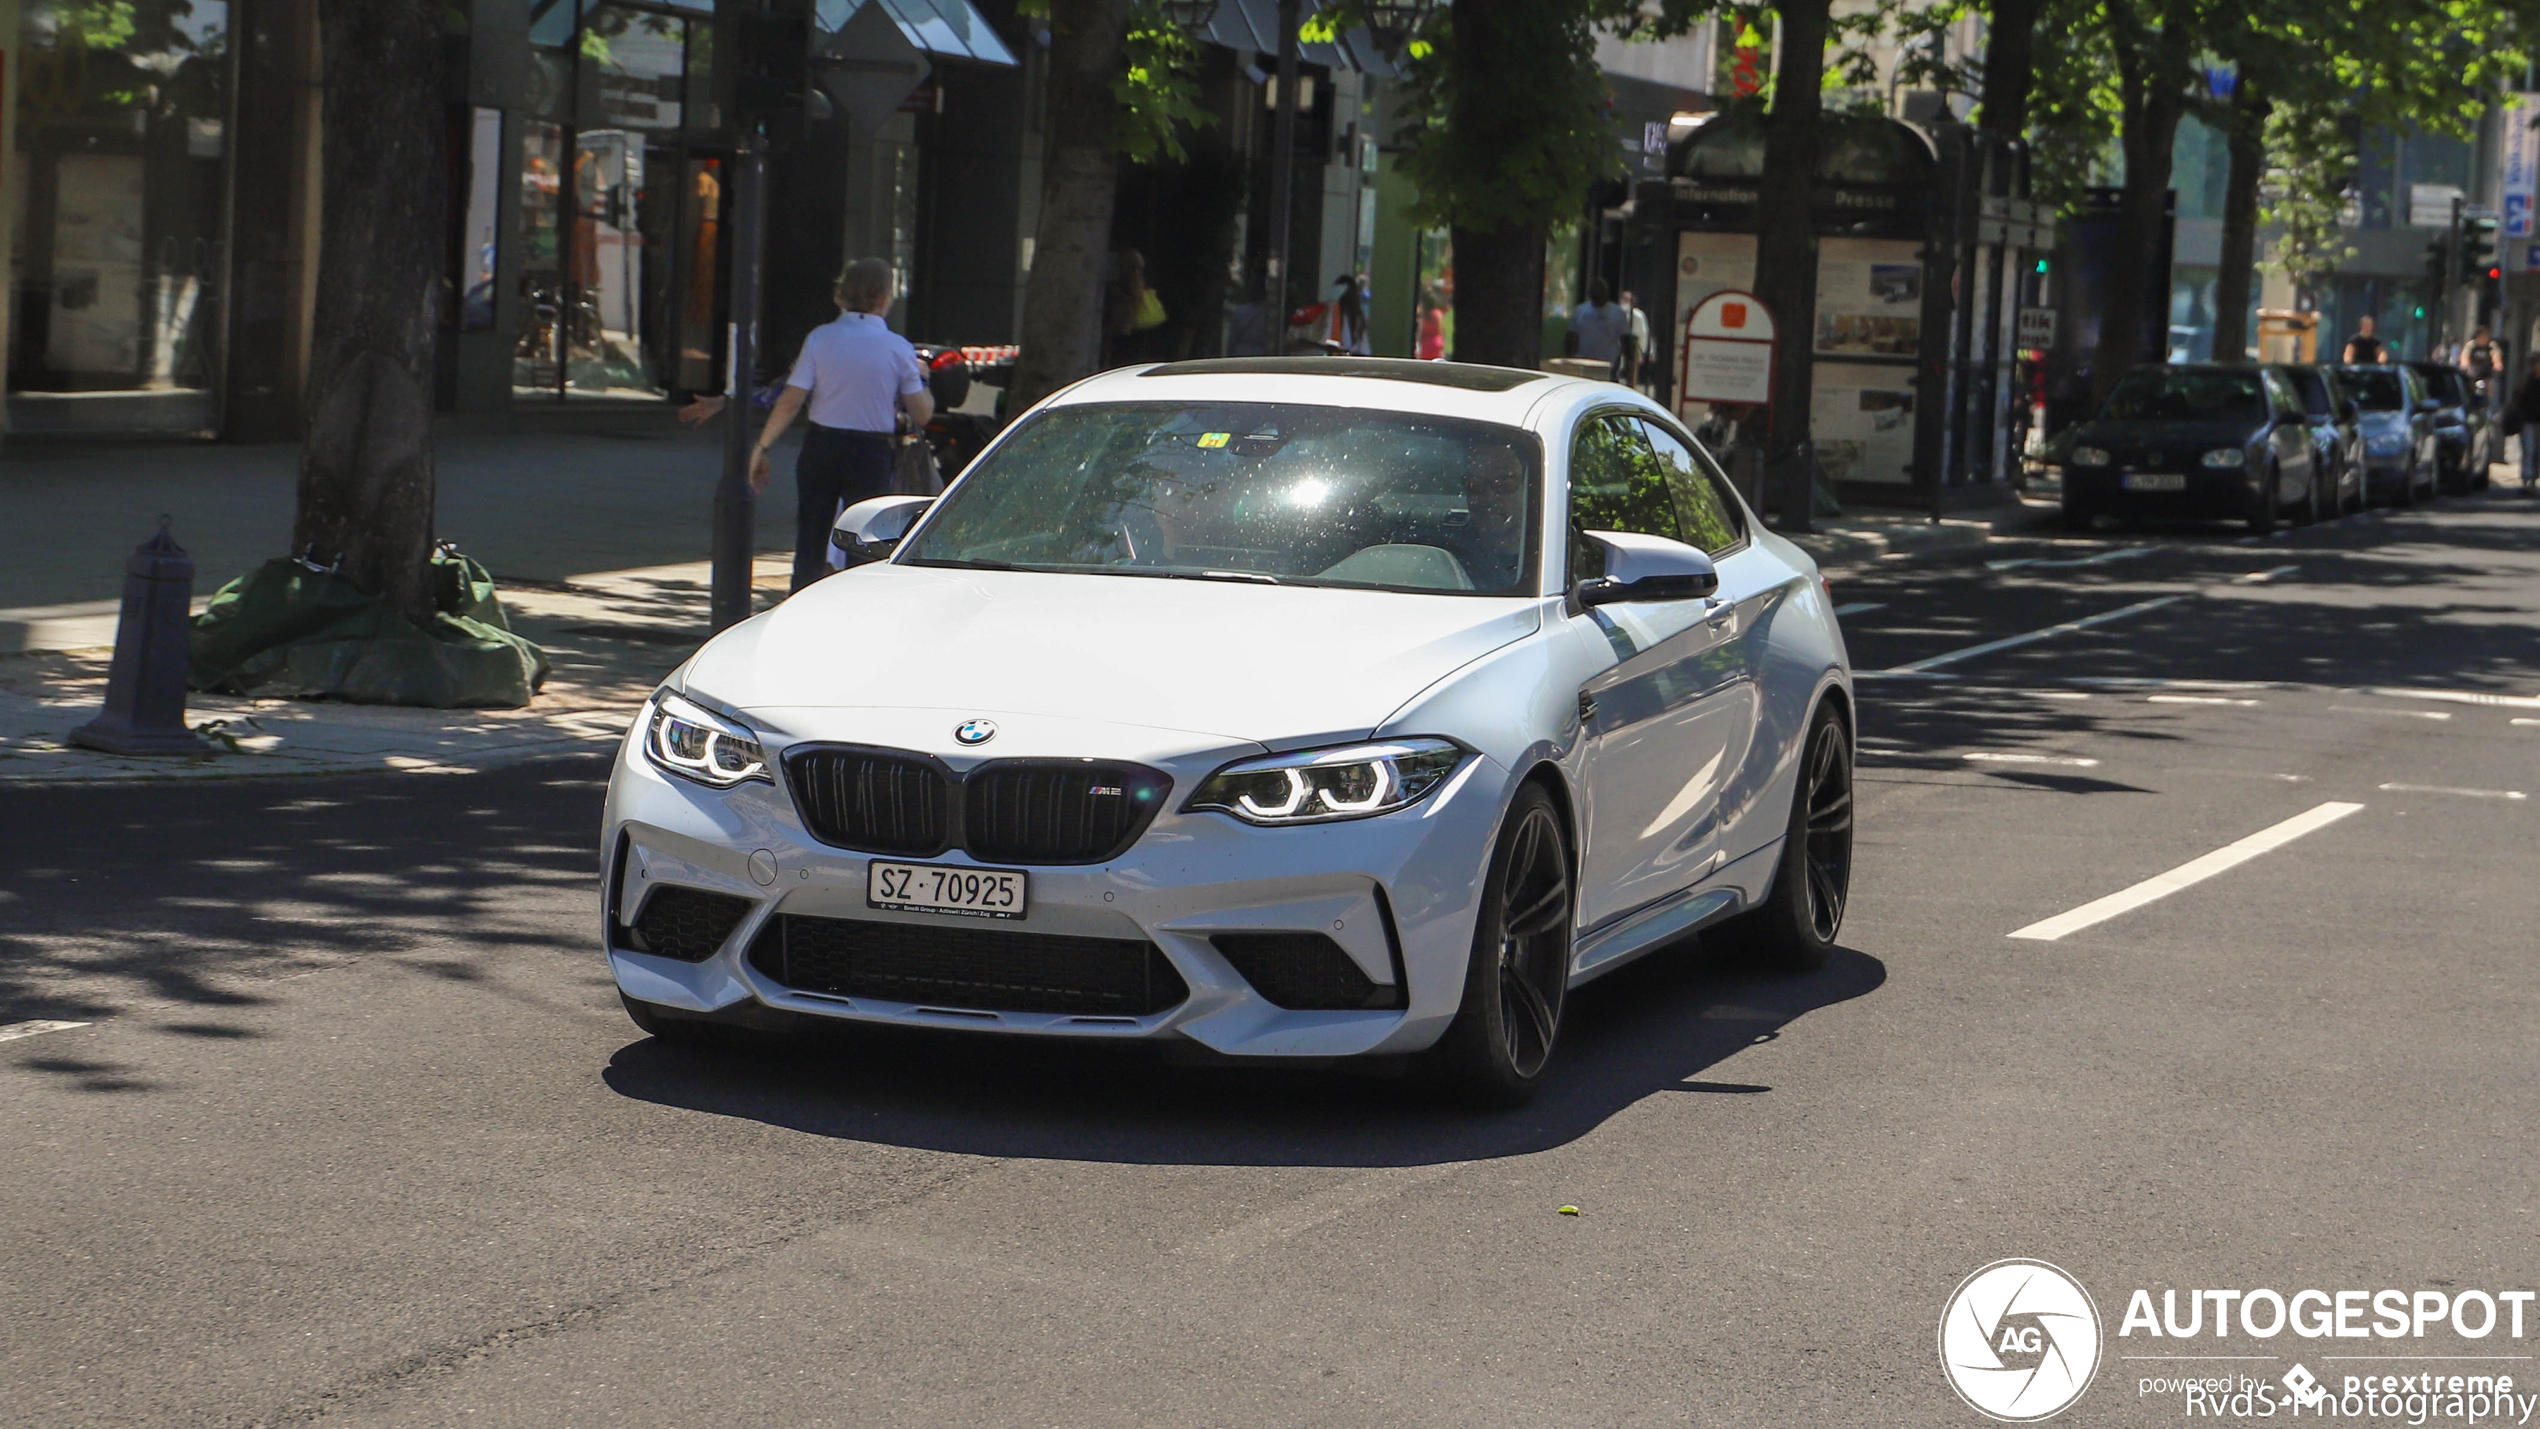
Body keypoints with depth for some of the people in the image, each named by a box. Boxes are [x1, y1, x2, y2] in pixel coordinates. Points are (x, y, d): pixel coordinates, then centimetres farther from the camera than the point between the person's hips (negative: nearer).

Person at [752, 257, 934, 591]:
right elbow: (921, 414, -2)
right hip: (871, 453, -1)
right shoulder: (898, 348, -4)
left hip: (821, 450, 1)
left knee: (810, 549, 9)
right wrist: (921, 379, 16)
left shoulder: (820, 339, -3)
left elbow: (790, 402, -8)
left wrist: (762, 447, 0)